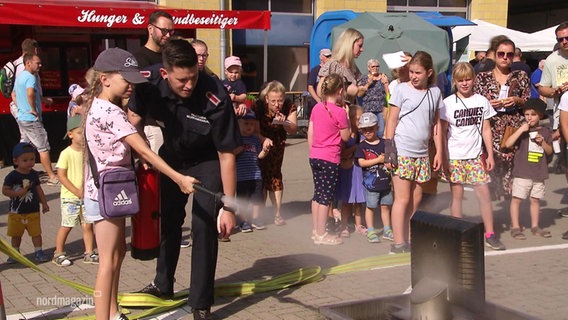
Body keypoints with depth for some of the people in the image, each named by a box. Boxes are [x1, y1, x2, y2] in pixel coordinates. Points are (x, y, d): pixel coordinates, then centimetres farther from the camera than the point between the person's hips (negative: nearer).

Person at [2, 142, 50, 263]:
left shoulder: (34, 174, 2)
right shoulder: (12, 176, -12)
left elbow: (38, 189, 11)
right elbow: (5, 190, -14)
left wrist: (44, 203, 10)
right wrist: (17, 193, -27)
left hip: (33, 211, 2)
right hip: (16, 212, -2)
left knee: (36, 233, 3)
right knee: (16, 234, 12)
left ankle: (38, 252, 12)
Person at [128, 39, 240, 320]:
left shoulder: (215, 98, -36)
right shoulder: (150, 82, -27)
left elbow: (226, 155, -29)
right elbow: (135, 119, -5)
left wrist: (229, 207, -27)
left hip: (207, 161, -4)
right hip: (172, 154, 4)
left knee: (204, 227, -10)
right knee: (167, 220, 17)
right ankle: (163, 284, 39)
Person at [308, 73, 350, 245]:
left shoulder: (317, 108, 6)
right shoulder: (339, 112, -13)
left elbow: (310, 133, 10)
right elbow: (346, 136, -5)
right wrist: (346, 115, 1)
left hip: (314, 157, 7)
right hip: (330, 159, -7)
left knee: (318, 194, 15)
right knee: (326, 196, 0)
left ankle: (315, 230, 22)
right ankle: (321, 235, 3)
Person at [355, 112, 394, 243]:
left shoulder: (384, 144, 5)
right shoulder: (362, 146, -4)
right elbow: (361, 162, -13)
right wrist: (378, 160, -17)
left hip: (385, 181, 3)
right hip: (371, 182, -3)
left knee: (385, 206, 12)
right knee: (370, 207, 4)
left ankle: (387, 229, 24)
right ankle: (370, 231, 14)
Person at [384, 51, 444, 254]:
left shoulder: (435, 92, 10)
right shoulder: (402, 89, -2)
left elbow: (436, 124, 14)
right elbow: (392, 120, -3)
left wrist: (439, 152, 10)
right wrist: (389, 149, -10)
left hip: (421, 153, 5)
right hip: (402, 151, -5)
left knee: (416, 198, 8)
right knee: (402, 199, -5)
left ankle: (408, 240, 17)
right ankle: (398, 244, -1)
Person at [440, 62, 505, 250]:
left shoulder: (482, 101, 5)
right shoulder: (448, 103, -3)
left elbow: (486, 130, 9)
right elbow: (442, 132, -2)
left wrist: (490, 154, 5)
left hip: (476, 155, 2)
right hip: (455, 156, -2)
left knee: (484, 193, -1)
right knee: (457, 194, 3)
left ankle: (490, 234, 7)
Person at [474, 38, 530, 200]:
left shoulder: (521, 77, 11)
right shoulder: (482, 77, 8)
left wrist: (518, 100, -4)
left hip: (513, 127, 1)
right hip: (490, 127, -1)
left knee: (511, 161, -8)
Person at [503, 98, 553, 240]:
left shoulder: (545, 131, 7)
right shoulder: (522, 130, -2)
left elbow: (550, 151, 9)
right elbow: (508, 144, -14)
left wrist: (542, 142, -10)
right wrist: (521, 130, -19)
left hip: (539, 173, 3)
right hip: (522, 172, -3)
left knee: (535, 199, 11)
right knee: (517, 198, -2)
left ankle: (535, 226, 22)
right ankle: (515, 227, 6)